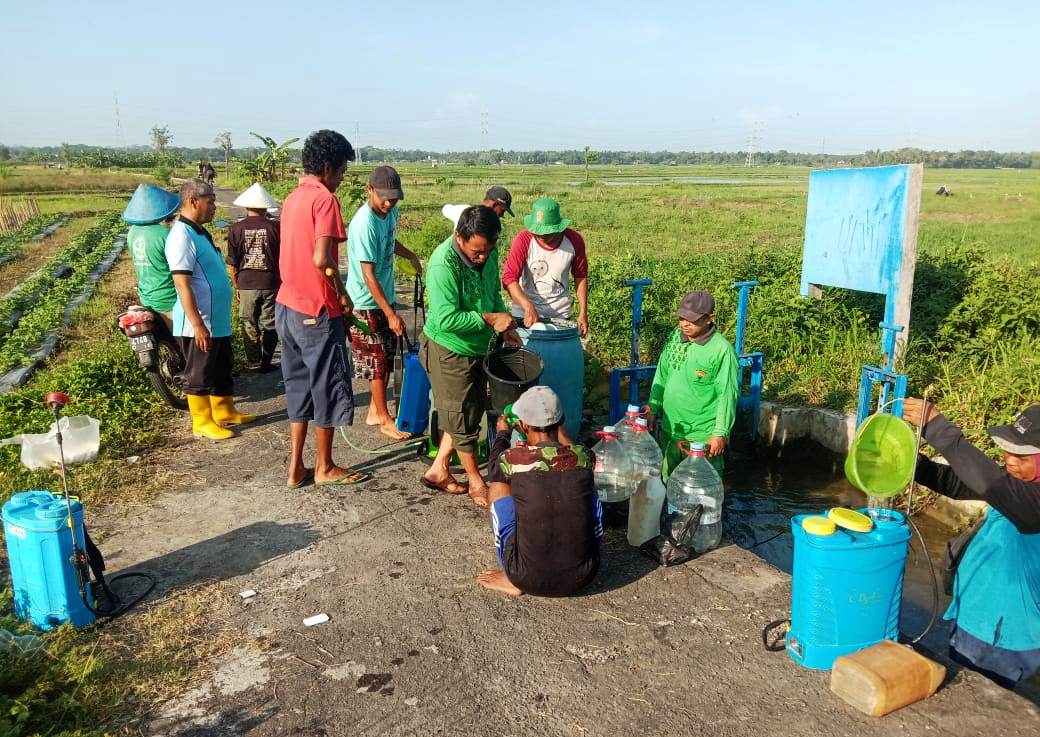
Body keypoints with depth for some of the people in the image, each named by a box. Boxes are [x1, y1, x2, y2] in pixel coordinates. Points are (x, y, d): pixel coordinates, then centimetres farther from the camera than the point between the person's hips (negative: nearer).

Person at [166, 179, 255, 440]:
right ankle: (202, 422, 14)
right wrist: (197, 324, -24)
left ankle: (225, 412, 32)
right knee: (199, 373, 3)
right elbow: (182, 284, -23)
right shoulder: (182, 236, -18)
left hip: (218, 321, 10)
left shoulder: (200, 232, 14)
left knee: (222, 369, 19)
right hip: (199, 324, -10)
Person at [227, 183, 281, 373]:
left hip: (246, 285, 1)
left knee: (249, 326, 11)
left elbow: (232, 264, 0)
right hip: (271, 284, 0)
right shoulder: (275, 227, -6)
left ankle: (254, 363, 16)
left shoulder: (236, 229, -3)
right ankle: (266, 362, 13)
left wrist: (236, 286, 13)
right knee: (269, 325, 10)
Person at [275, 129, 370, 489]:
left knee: (299, 387, 14)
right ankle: (325, 468, 18)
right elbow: (322, 258, -24)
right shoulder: (324, 197, -14)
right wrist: (343, 294, -9)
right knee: (328, 388, 6)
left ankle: (296, 468, 19)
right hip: (317, 312, -8)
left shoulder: (293, 198, 13)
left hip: (287, 306, 8)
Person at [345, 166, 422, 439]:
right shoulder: (364, 224, -27)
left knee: (387, 358, 15)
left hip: (385, 297, 8)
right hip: (367, 304, -8)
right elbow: (368, 275, -27)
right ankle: (385, 420, 15)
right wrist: (390, 313, -27)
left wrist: (411, 256, 22)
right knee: (377, 363, 2)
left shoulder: (390, 212, -1)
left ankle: (374, 412, 28)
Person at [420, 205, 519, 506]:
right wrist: (488, 319, -27)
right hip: (449, 352, -8)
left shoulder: (489, 254, -4)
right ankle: (475, 481, 23)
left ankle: (438, 470, 32)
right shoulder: (443, 264, -28)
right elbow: (445, 319, -33)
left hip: (477, 348, 8)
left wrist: (504, 325, -3)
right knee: (464, 419, 5)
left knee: (473, 411, 18)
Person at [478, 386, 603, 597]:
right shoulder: (584, 457, -4)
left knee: (498, 486, 13)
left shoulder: (512, 458, -10)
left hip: (529, 580, -2)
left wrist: (503, 433, 36)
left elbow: (492, 470, 16)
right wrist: (556, 427, 41)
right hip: (583, 576, 3)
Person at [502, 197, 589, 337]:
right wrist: (529, 308, -35)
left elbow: (581, 277, 3)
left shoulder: (574, 240, -10)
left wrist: (583, 313, 0)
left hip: (561, 313, 2)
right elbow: (509, 278, -22)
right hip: (525, 312, -1)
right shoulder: (523, 240, -17)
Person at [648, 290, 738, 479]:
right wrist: (653, 408, 11)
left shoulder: (722, 350, -17)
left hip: (702, 436, -6)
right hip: (669, 430, 6)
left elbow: (727, 395, -15)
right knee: (668, 481, 20)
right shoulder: (674, 337, 1)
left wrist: (720, 433, -15)